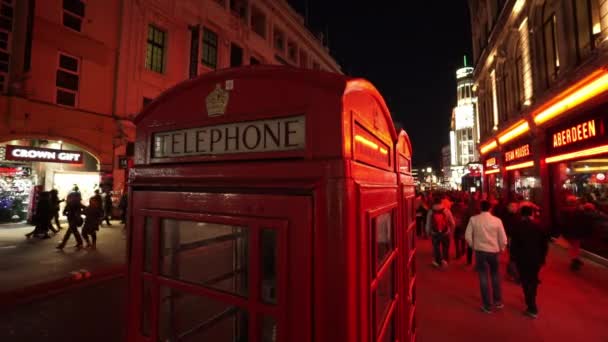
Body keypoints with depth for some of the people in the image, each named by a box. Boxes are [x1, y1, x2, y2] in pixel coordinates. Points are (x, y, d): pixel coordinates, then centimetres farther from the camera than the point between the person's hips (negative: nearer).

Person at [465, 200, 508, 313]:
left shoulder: (473, 219, -8)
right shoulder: (497, 220, -7)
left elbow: (467, 236, -8)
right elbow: (503, 239, -3)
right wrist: (501, 249, 15)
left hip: (479, 251, -1)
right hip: (493, 251, 1)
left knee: (483, 277, 7)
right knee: (495, 276, 21)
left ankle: (487, 306, 15)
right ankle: (498, 301, 33)